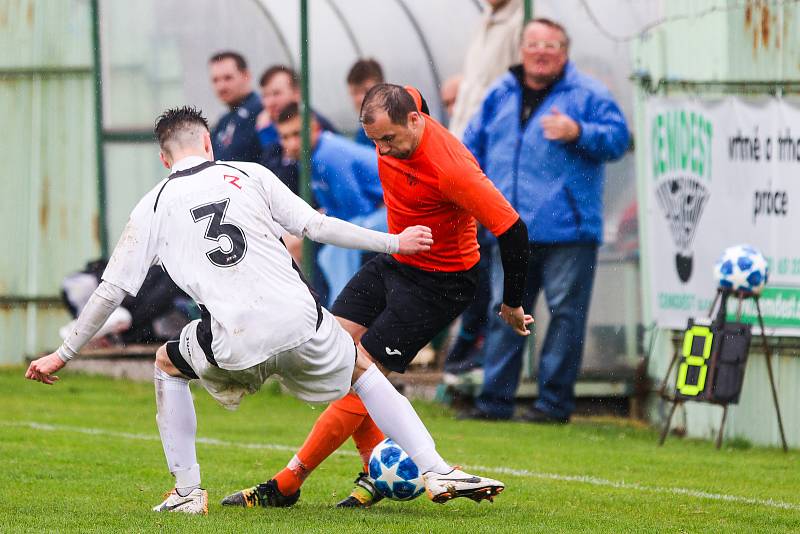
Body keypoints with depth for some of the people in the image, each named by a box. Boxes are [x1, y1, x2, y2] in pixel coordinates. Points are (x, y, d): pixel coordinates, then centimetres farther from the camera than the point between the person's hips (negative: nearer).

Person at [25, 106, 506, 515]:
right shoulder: (248, 176, 11)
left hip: (234, 345, -1)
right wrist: (394, 243, 19)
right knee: (362, 370, 27)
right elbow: (317, 227, 8)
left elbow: (112, 291, 11)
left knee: (168, 366, 29)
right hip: (300, 324, 1)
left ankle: (187, 492, 22)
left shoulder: (153, 208, 11)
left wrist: (63, 355, 21)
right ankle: (437, 472, 14)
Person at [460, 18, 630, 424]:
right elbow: (472, 147, 22)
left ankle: (555, 401, 2)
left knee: (565, 312, -3)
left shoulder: (586, 95, 1)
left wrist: (578, 133, -20)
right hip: (511, 231, 4)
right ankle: (494, 399, 10)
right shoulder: (499, 96, 15)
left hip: (566, 228, -4)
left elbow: (618, 138, -5)